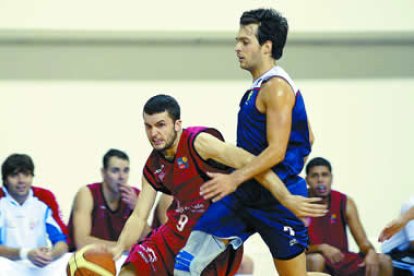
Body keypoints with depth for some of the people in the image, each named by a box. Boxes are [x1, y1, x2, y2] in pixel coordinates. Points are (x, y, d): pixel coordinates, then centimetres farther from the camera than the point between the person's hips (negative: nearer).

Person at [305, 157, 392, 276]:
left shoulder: (345, 203, 0)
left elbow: (363, 241, -3)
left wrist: (371, 253, -27)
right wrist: (322, 248, -34)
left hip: (342, 260, 5)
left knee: (384, 262, -15)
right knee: (316, 260, -39)